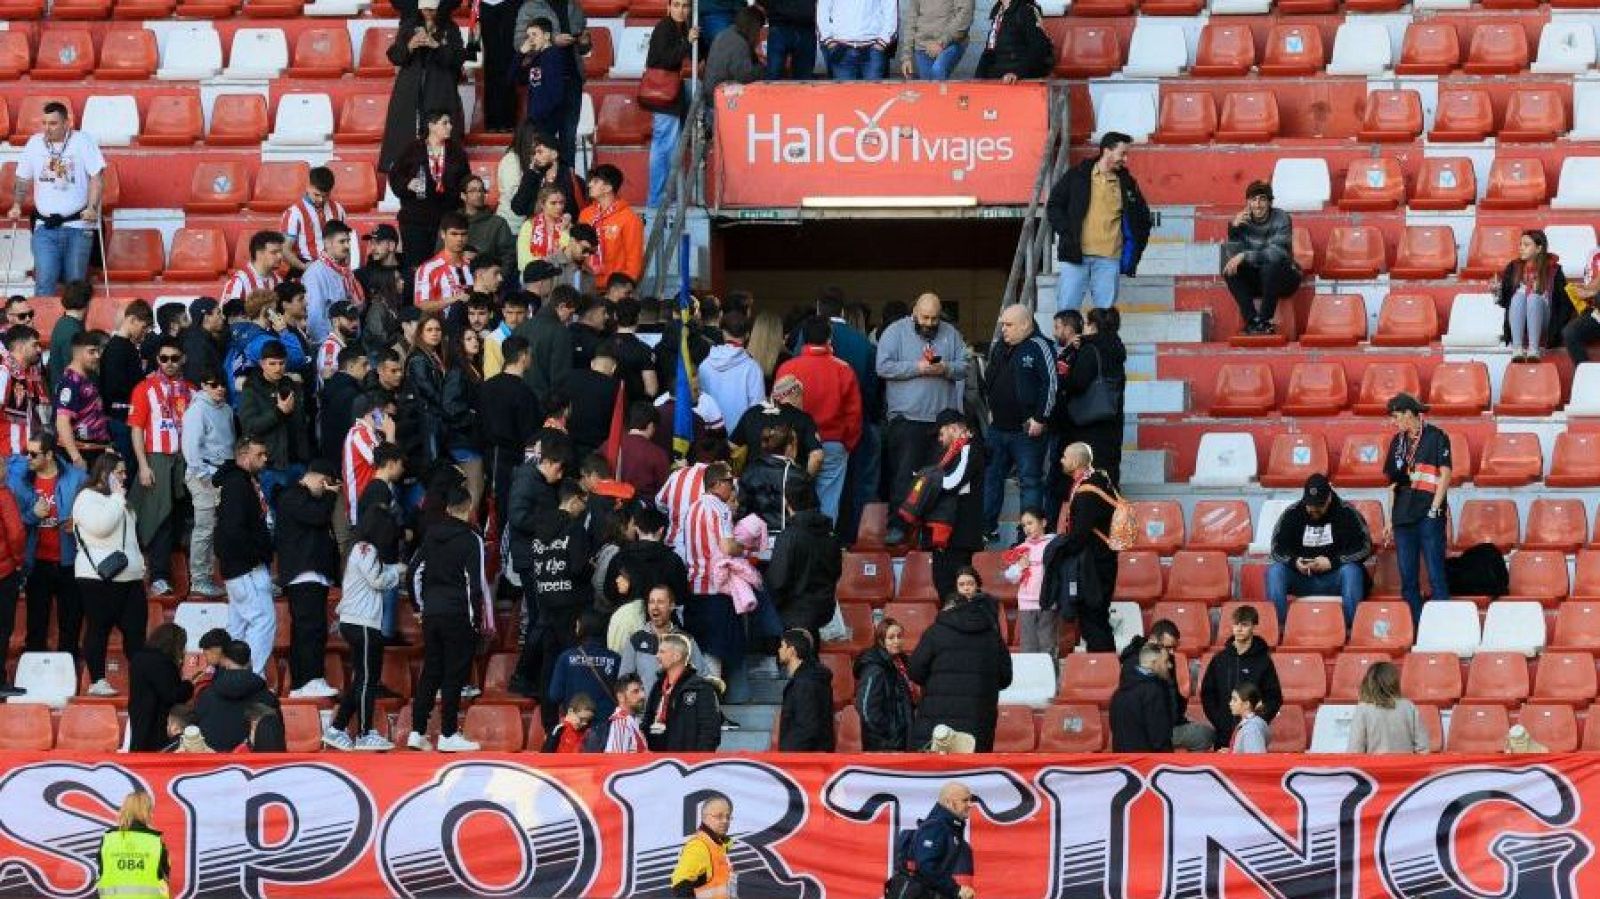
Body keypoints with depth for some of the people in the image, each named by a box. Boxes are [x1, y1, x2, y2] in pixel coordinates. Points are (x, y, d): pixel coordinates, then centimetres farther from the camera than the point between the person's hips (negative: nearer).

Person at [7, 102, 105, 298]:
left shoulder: (83, 141, -3)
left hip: (78, 225, -2)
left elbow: (97, 177, -7)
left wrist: (92, 207, -19)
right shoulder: (35, 143, 8)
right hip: (45, 227, 2)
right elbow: (23, 179, 17)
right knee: (45, 281, -11)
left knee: (75, 282, 3)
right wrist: (17, 205, 4)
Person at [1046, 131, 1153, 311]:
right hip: (1076, 255, -2)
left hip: (1110, 258, 2)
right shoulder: (1077, 176, 4)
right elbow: (1054, 205, 7)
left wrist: (1135, 246, 10)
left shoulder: (1127, 183, 11)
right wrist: (1067, 232, -6)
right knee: (1067, 308, -4)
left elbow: (1142, 216, 22)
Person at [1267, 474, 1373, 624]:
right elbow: (1278, 548, 6)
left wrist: (1332, 562, -18)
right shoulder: (1292, 514, 4)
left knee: (1351, 571, -33)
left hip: (1334, 579, -2)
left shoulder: (1346, 514, -3)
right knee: (1275, 571, -23)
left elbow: (1364, 547, -7)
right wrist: (1294, 562, -17)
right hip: (1301, 579, 2)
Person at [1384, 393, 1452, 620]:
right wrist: (1390, 518, 14)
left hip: (1428, 516, -7)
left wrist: (1435, 509, -13)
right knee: (1407, 580, 6)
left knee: (1436, 576, -8)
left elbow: (1445, 475, -6)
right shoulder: (1398, 442, 16)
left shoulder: (1436, 437, -2)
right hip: (1403, 516, 7)